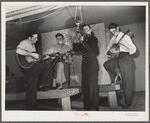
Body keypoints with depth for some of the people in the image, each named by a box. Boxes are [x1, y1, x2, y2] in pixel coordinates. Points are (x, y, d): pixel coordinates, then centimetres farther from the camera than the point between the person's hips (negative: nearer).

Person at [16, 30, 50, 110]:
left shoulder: (32, 45, 21)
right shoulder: (24, 43, -8)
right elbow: (18, 51, -29)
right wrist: (32, 54, -26)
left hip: (33, 69, 9)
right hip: (26, 67, -9)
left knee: (32, 91, 6)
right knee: (46, 66, -19)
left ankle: (31, 108, 12)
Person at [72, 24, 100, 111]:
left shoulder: (93, 39, 2)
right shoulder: (83, 40, 18)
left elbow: (91, 49, -15)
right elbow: (76, 49, 15)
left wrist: (82, 41, -14)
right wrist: (75, 42, 1)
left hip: (92, 64, -7)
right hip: (84, 65, 7)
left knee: (93, 86, -8)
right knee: (85, 86, 6)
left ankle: (94, 107, -4)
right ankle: (87, 106, 13)